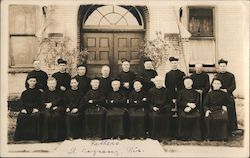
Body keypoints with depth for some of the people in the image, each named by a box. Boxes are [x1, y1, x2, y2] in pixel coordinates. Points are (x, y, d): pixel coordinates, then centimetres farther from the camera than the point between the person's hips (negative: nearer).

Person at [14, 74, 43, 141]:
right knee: (21, 116, -30)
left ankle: (34, 135, -26)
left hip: (35, 109, -1)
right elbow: (21, 102, 9)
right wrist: (23, 109, -12)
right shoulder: (24, 93, 18)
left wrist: (37, 109, -13)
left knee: (36, 116, -35)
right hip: (26, 109, 2)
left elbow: (41, 102, 7)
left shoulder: (38, 92, 14)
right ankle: (21, 135, -20)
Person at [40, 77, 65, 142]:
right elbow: (43, 103, 6)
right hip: (48, 108, 1)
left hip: (58, 108, -1)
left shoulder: (59, 91, 14)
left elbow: (59, 100, 0)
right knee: (47, 116, -32)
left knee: (56, 115, -33)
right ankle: (46, 137, -27)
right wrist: (53, 107, -11)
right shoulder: (45, 92, 17)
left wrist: (51, 104, -15)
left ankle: (56, 136, -27)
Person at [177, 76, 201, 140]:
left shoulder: (195, 92, 16)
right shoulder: (181, 92, 15)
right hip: (183, 109, -1)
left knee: (197, 116, -22)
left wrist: (190, 107, -11)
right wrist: (188, 104, -8)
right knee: (183, 116, -23)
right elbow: (178, 102, 5)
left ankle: (195, 136, -12)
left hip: (193, 109, 1)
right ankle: (184, 136, -14)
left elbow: (198, 102, 5)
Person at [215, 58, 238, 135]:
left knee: (230, 114, -1)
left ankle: (231, 130, 8)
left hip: (229, 96, -1)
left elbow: (233, 86, -1)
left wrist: (227, 90, -17)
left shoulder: (231, 75, 6)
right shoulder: (216, 76, 10)